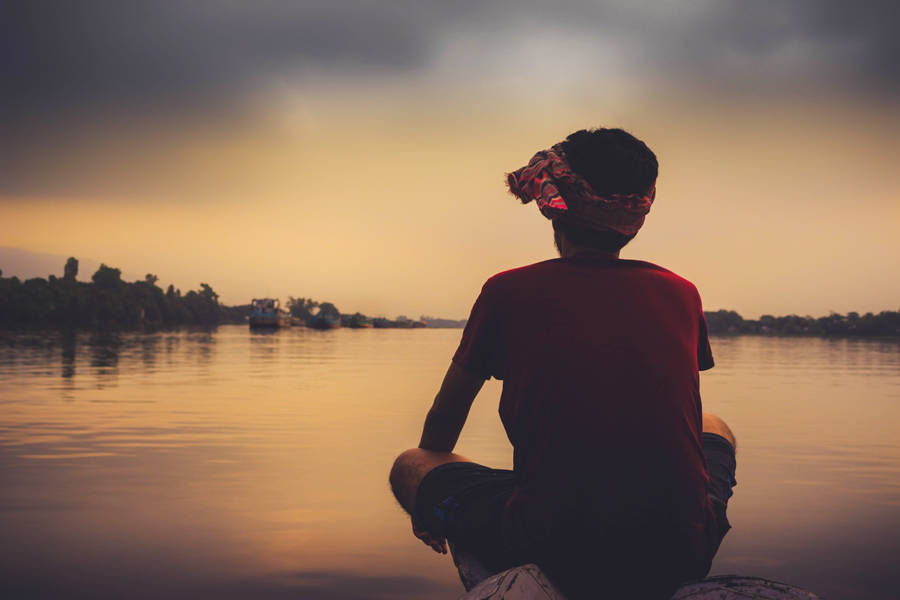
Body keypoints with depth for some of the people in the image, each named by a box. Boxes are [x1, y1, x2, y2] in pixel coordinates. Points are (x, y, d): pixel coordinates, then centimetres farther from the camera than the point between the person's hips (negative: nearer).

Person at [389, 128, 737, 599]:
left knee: (408, 465, 19)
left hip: (552, 552, -3)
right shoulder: (682, 294, 7)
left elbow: (441, 428, 14)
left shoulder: (508, 293, 0)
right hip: (681, 555, 4)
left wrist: (430, 511, 36)